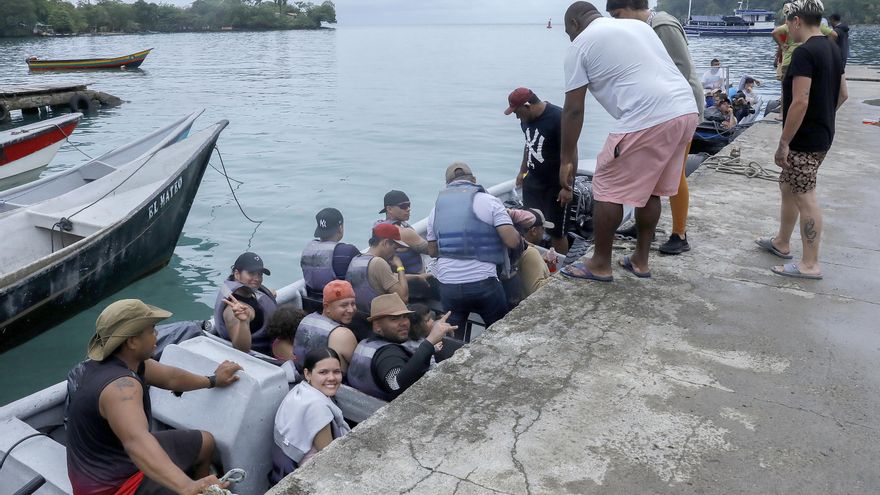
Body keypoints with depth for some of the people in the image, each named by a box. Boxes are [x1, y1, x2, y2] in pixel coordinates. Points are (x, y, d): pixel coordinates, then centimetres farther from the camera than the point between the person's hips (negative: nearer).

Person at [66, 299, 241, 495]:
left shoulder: (126, 359, -5)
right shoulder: (121, 386, -34)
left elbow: (170, 377, 12)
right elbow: (136, 442, -51)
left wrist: (213, 380, 25)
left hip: (116, 455, 10)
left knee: (205, 443, 19)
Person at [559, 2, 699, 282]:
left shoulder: (581, 45, 5)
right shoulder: (638, 25, 26)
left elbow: (573, 109, 2)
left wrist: (567, 158, 8)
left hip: (648, 119, -8)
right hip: (686, 111, 8)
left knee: (608, 189, 6)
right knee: (649, 189, 20)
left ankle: (600, 264, 15)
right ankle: (640, 260, 29)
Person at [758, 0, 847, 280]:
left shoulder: (803, 52, -19)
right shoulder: (832, 49, 11)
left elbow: (800, 102, -25)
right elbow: (842, 95, 17)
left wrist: (783, 143, -20)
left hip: (804, 139, -10)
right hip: (822, 135, 10)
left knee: (804, 197, -4)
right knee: (788, 187, 21)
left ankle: (810, 265, 2)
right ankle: (782, 243, 34)